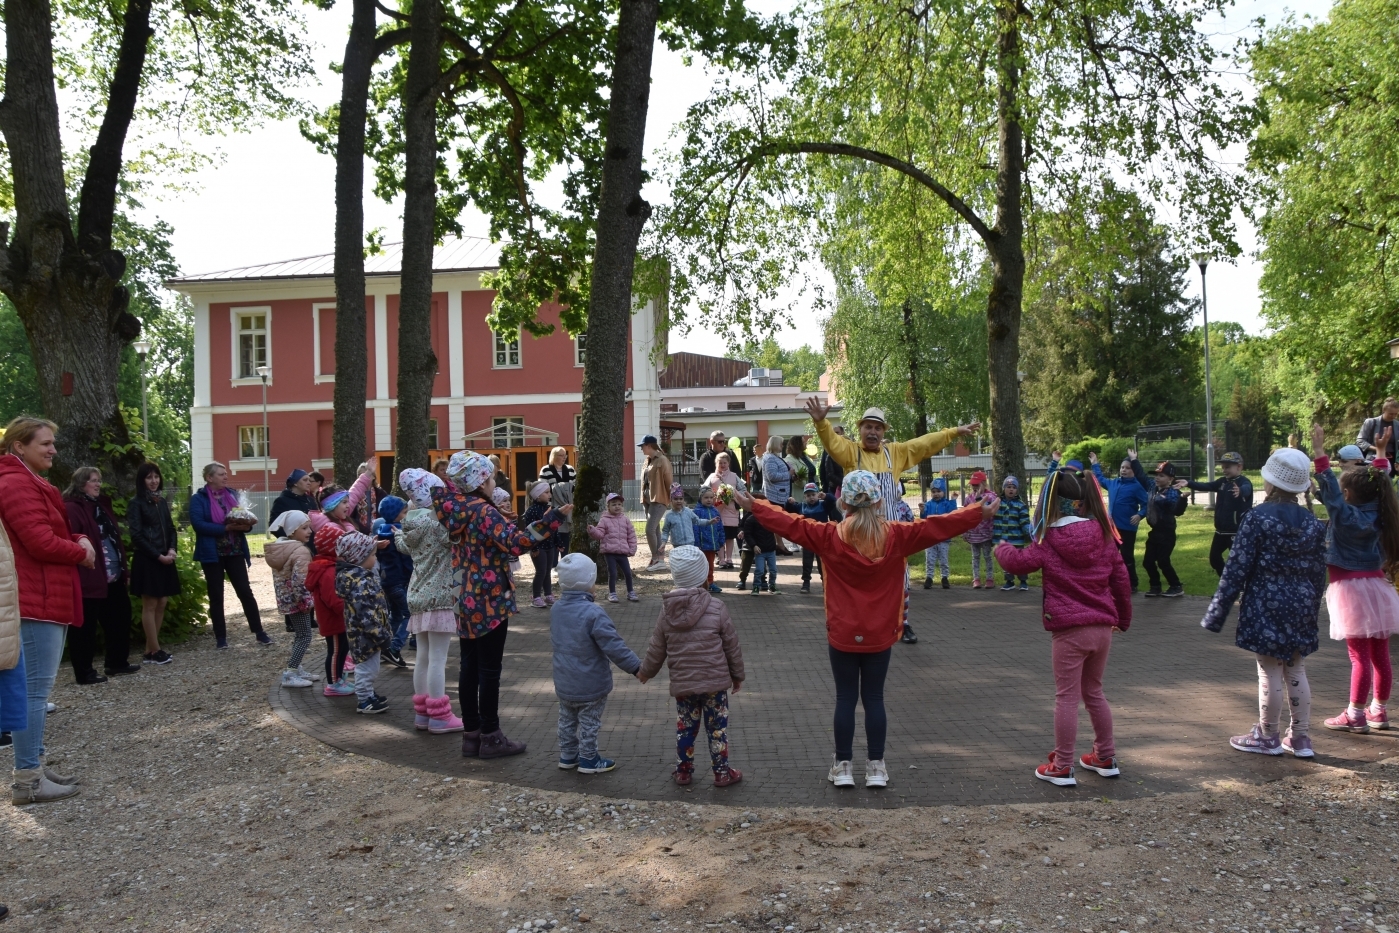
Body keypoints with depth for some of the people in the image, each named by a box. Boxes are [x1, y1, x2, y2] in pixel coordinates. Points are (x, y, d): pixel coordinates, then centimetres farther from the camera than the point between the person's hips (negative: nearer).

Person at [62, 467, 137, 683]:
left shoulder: (101, 505, 18)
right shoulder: (72, 509, -12)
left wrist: (122, 568, 20)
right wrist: (80, 562, -24)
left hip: (113, 577, 10)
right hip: (89, 579, -10)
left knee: (119, 619, 16)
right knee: (86, 626, 0)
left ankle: (117, 662, 29)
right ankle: (83, 672, 8)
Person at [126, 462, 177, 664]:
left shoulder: (162, 502, 14)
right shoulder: (136, 504, -5)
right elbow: (136, 535, -11)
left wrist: (172, 550, -3)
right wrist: (158, 555, -14)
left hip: (165, 559, 7)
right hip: (146, 560, -7)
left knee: (162, 603, 6)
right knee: (150, 604, -2)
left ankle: (150, 650, 12)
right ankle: (155, 650, 4)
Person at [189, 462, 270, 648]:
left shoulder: (231, 494, 10)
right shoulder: (198, 499, -6)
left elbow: (242, 517, 15)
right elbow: (198, 524, -18)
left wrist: (246, 525, -9)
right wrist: (226, 528, -23)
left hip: (235, 552, 4)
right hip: (212, 554, -4)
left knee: (245, 591, 2)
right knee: (216, 596, 5)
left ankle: (259, 632, 6)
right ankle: (220, 636, 13)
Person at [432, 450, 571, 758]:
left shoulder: (454, 510, 5)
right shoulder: (484, 512, -18)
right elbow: (515, 543, -30)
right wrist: (552, 518, -32)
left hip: (465, 603, 8)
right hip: (489, 603, -8)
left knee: (470, 668, 13)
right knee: (489, 670, 1)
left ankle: (472, 734, 21)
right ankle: (490, 737, 9)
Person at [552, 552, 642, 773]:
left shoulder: (556, 610, -2)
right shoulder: (593, 613, -26)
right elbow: (613, 646, -24)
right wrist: (636, 666, -15)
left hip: (564, 683, 7)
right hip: (590, 685, -7)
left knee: (567, 720, 21)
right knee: (589, 723, 9)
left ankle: (567, 755, 31)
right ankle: (588, 760, 20)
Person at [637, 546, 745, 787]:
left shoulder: (667, 611, -2)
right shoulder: (716, 608, -9)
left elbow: (656, 649, 6)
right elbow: (731, 646, -2)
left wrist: (645, 671, 23)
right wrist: (737, 674, 11)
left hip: (682, 683, 2)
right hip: (715, 681, -2)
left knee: (685, 727, 15)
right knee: (717, 727, 8)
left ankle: (683, 771, 24)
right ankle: (722, 772, 16)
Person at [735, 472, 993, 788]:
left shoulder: (830, 536, -9)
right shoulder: (896, 536, -7)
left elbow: (791, 525, -5)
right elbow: (937, 526, -4)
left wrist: (753, 506, 4)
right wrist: (980, 513, 3)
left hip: (842, 634, -1)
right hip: (880, 635, 1)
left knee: (845, 698, 7)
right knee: (874, 698, 9)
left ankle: (842, 766, 13)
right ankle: (876, 768, 14)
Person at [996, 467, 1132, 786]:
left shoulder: (1050, 539, -9)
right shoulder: (1103, 534, 5)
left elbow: (1018, 562, -11)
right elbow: (1121, 580, 9)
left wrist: (1002, 548, 11)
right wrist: (1123, 619, 21)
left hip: (1069, 630, -5)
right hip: (1103, 627, 5)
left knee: (1067, 698, 2)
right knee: (1094, 692, 21)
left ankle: (1061, 768, 8)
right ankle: (1106, 758, 29)